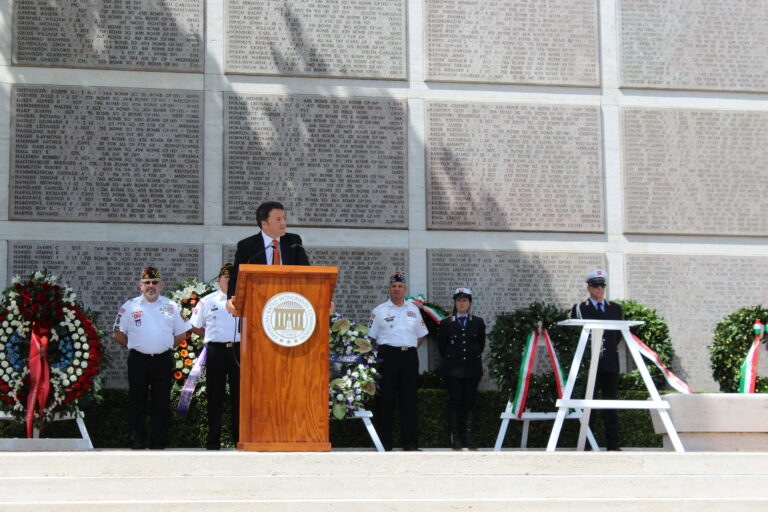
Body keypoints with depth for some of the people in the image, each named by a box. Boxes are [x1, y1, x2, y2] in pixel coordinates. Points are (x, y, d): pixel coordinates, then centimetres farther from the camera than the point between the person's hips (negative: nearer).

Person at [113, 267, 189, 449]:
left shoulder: (171, 307, 9)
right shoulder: (130, 306, 5)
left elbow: (181, 335, 15)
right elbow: (117, 334, 9)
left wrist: (165, 346, 8)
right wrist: (134, 345, 5)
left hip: (163, 360, 1)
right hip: (138, 360, -1)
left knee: (161, 402, 3)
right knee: (137, 401, 1)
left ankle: (158, 443, 9)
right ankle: (137, 442, 7)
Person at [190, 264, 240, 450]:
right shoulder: (207, 301, 8)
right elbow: (195, 326, 13)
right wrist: (212, 336, 9)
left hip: (239, 350, 1)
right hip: (216, 351, 0)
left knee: (239, 394, 2)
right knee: (215, 395, 2)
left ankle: (239, 438, 8)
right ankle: (213, 440, 6)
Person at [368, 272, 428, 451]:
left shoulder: (413, 310, 15)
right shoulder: (379, 311, 6)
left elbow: (420, 336, 21)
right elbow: (371, 337, 7)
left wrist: (409, 348, 11)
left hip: (409, 357, 3)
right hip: (387, 356, -2)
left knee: (409, 400, 2)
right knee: (385, 399, -2)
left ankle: (410, 443, 5)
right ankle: (384, 443, 2)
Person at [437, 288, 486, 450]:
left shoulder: (478, 322, 6)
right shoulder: (446, 323, 4)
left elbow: (481, 343, 15)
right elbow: (441, 345, 10)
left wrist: (474, 357, 13)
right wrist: (449, 360, 10)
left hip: (472, 368, 1)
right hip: (453, 369, -1)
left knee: (471, 402, 2)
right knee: (455, 402, -1)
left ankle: (470, 437, 4)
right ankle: (455, 438, 3)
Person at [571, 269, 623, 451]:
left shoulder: (615, 308, 14)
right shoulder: (579, 309, 4)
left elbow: (619, 333, 18)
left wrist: (610, 348, 9)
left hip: (610, 363, 3)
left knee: (611, 404, 2)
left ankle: (613, 445, 2)